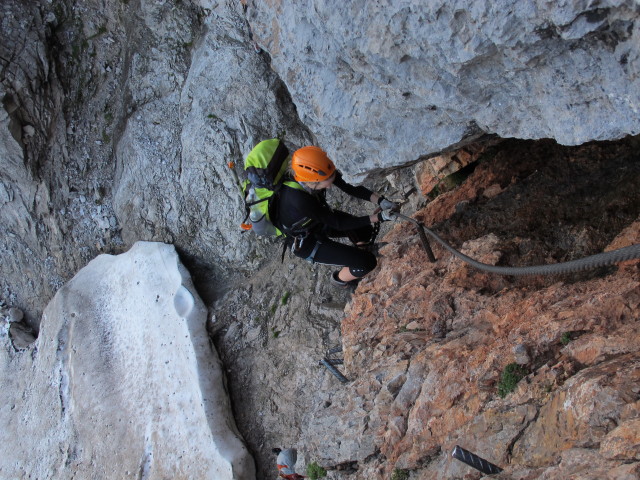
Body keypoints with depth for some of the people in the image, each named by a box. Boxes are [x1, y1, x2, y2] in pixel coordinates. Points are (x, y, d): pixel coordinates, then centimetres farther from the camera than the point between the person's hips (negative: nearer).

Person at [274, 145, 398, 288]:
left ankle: (354, 262, 38)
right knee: (368, 262, -8)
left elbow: (350, 189, -13)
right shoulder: (299, 199, -42)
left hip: (319, 219, 7)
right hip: (306, 242, -6)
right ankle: (340, 279, 25)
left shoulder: (319, 171, -25)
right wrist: (378, 217, -30)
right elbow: (338, 223, -31)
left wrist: (380, 201, -25)